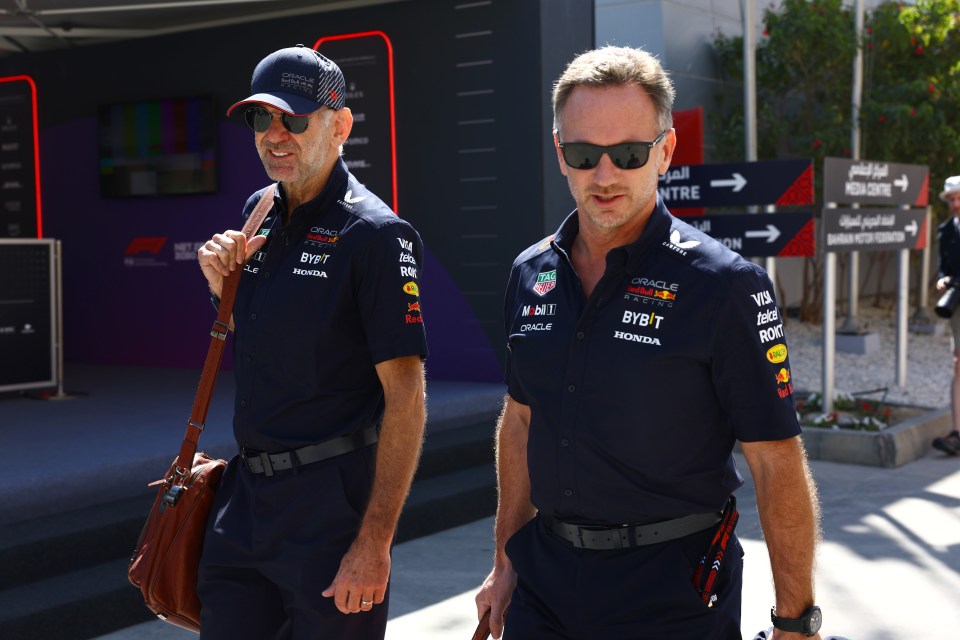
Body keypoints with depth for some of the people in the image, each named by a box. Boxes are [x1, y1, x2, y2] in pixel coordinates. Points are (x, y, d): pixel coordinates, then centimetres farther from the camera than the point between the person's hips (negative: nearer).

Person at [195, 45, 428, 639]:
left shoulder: (374, 233, -14)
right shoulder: (259, 212, 10)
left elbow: (406, 395, -17)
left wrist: (375, 542, -21)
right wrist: (222, 285, 2)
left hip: (333, 501, -7)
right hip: (246, 497, 7)